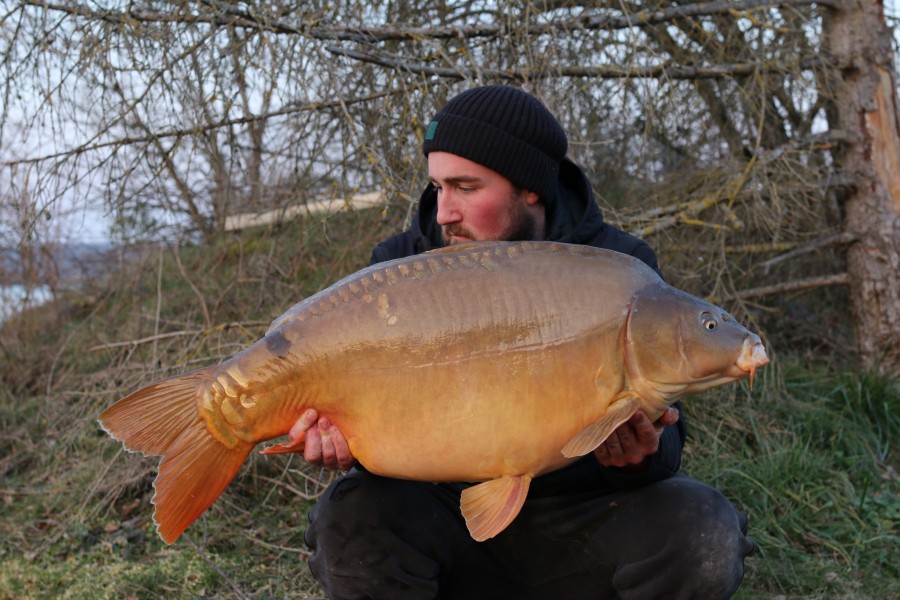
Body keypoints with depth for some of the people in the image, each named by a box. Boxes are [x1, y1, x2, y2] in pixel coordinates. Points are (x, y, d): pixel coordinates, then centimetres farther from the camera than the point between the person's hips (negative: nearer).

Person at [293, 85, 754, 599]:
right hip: (449, 515, 1)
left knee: (700, 531, -27)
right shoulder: (401, 267, -6)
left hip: (579, 526, 0)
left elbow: (663, 441, -11)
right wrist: (338, 431, -29)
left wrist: (643, 453, -35)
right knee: (353, 519, -29)